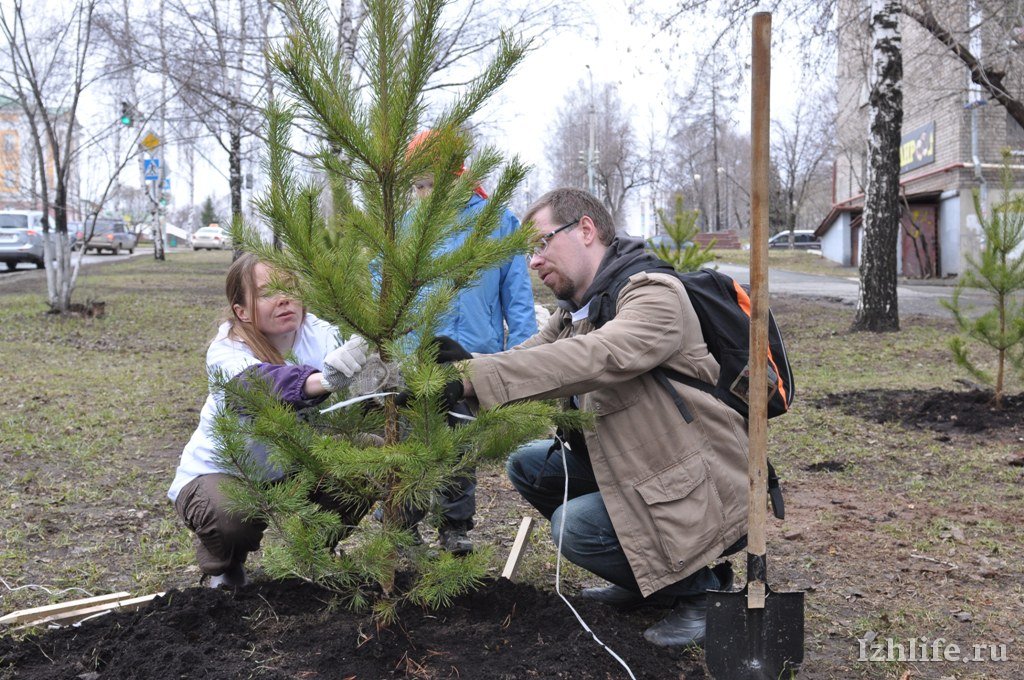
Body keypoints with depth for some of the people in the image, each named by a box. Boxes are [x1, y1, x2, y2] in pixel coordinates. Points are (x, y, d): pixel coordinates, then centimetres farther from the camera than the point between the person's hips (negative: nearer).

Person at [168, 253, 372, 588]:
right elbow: (264, 382, -50)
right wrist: (323, 379, -70)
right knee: (233, 517, -35)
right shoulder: (225, 353, -28)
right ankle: (223, 565, 4)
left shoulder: (319, 335, -17)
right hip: (218, 472, -3)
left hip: (291, 470, 4)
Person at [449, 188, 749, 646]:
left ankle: (700, 586, 1)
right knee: (528, 465, 5)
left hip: (705, 493, -9)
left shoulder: (655, 296, -20)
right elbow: (526, 359, -1)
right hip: (636, 469, 9)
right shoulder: (572, 315, 11)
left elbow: (595, 358, -37)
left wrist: (475, 376, -42)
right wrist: (462, 365, -22)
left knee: (576, 525, -23)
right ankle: (645, 580, 14)